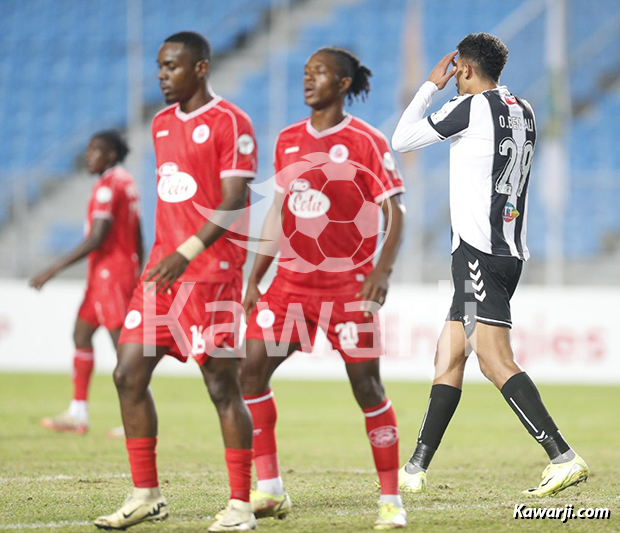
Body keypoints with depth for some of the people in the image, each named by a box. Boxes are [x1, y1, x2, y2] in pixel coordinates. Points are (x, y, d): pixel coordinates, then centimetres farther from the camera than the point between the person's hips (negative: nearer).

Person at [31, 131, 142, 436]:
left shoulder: (108, 185, -15)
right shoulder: (127, 182, 14)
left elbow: (96, 239, -21)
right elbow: (138, 238, 18)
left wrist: (53, 270, -20)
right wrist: (139, 276, 25)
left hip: (109, 271, -10)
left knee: (122, 344, -8)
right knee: (81, 334, 12)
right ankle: (77, 413, 13)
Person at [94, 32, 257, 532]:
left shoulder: (230, 123, -9)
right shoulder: (162, 123, 16)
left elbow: (233, 203, -16)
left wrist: (186, 253, -24)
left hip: (212, 271, -8)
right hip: (164, 266, 8)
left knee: (222, 383, -5)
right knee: (129, 373, 1)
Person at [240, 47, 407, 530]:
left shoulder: (366, 142, -6)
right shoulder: (288, 140, 10)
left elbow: (395, 213, -8)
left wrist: (383, 269, -23)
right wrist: (255, 279, 14)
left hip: (348, 284, -5)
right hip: (291, 281, 5)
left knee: (367, 385, -5)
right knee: (251, 369, -5)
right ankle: (270, 490, 4)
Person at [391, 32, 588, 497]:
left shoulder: (471, 107, -8)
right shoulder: (523, 111, 15)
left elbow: (402, 140, 2)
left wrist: (432, 85, 13)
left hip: (478, 250, -9)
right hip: (511, 251, 9)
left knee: (494, 358, -16)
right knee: (448, 358, 13)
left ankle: (563, 457, -26)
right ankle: (416, 470, 17)